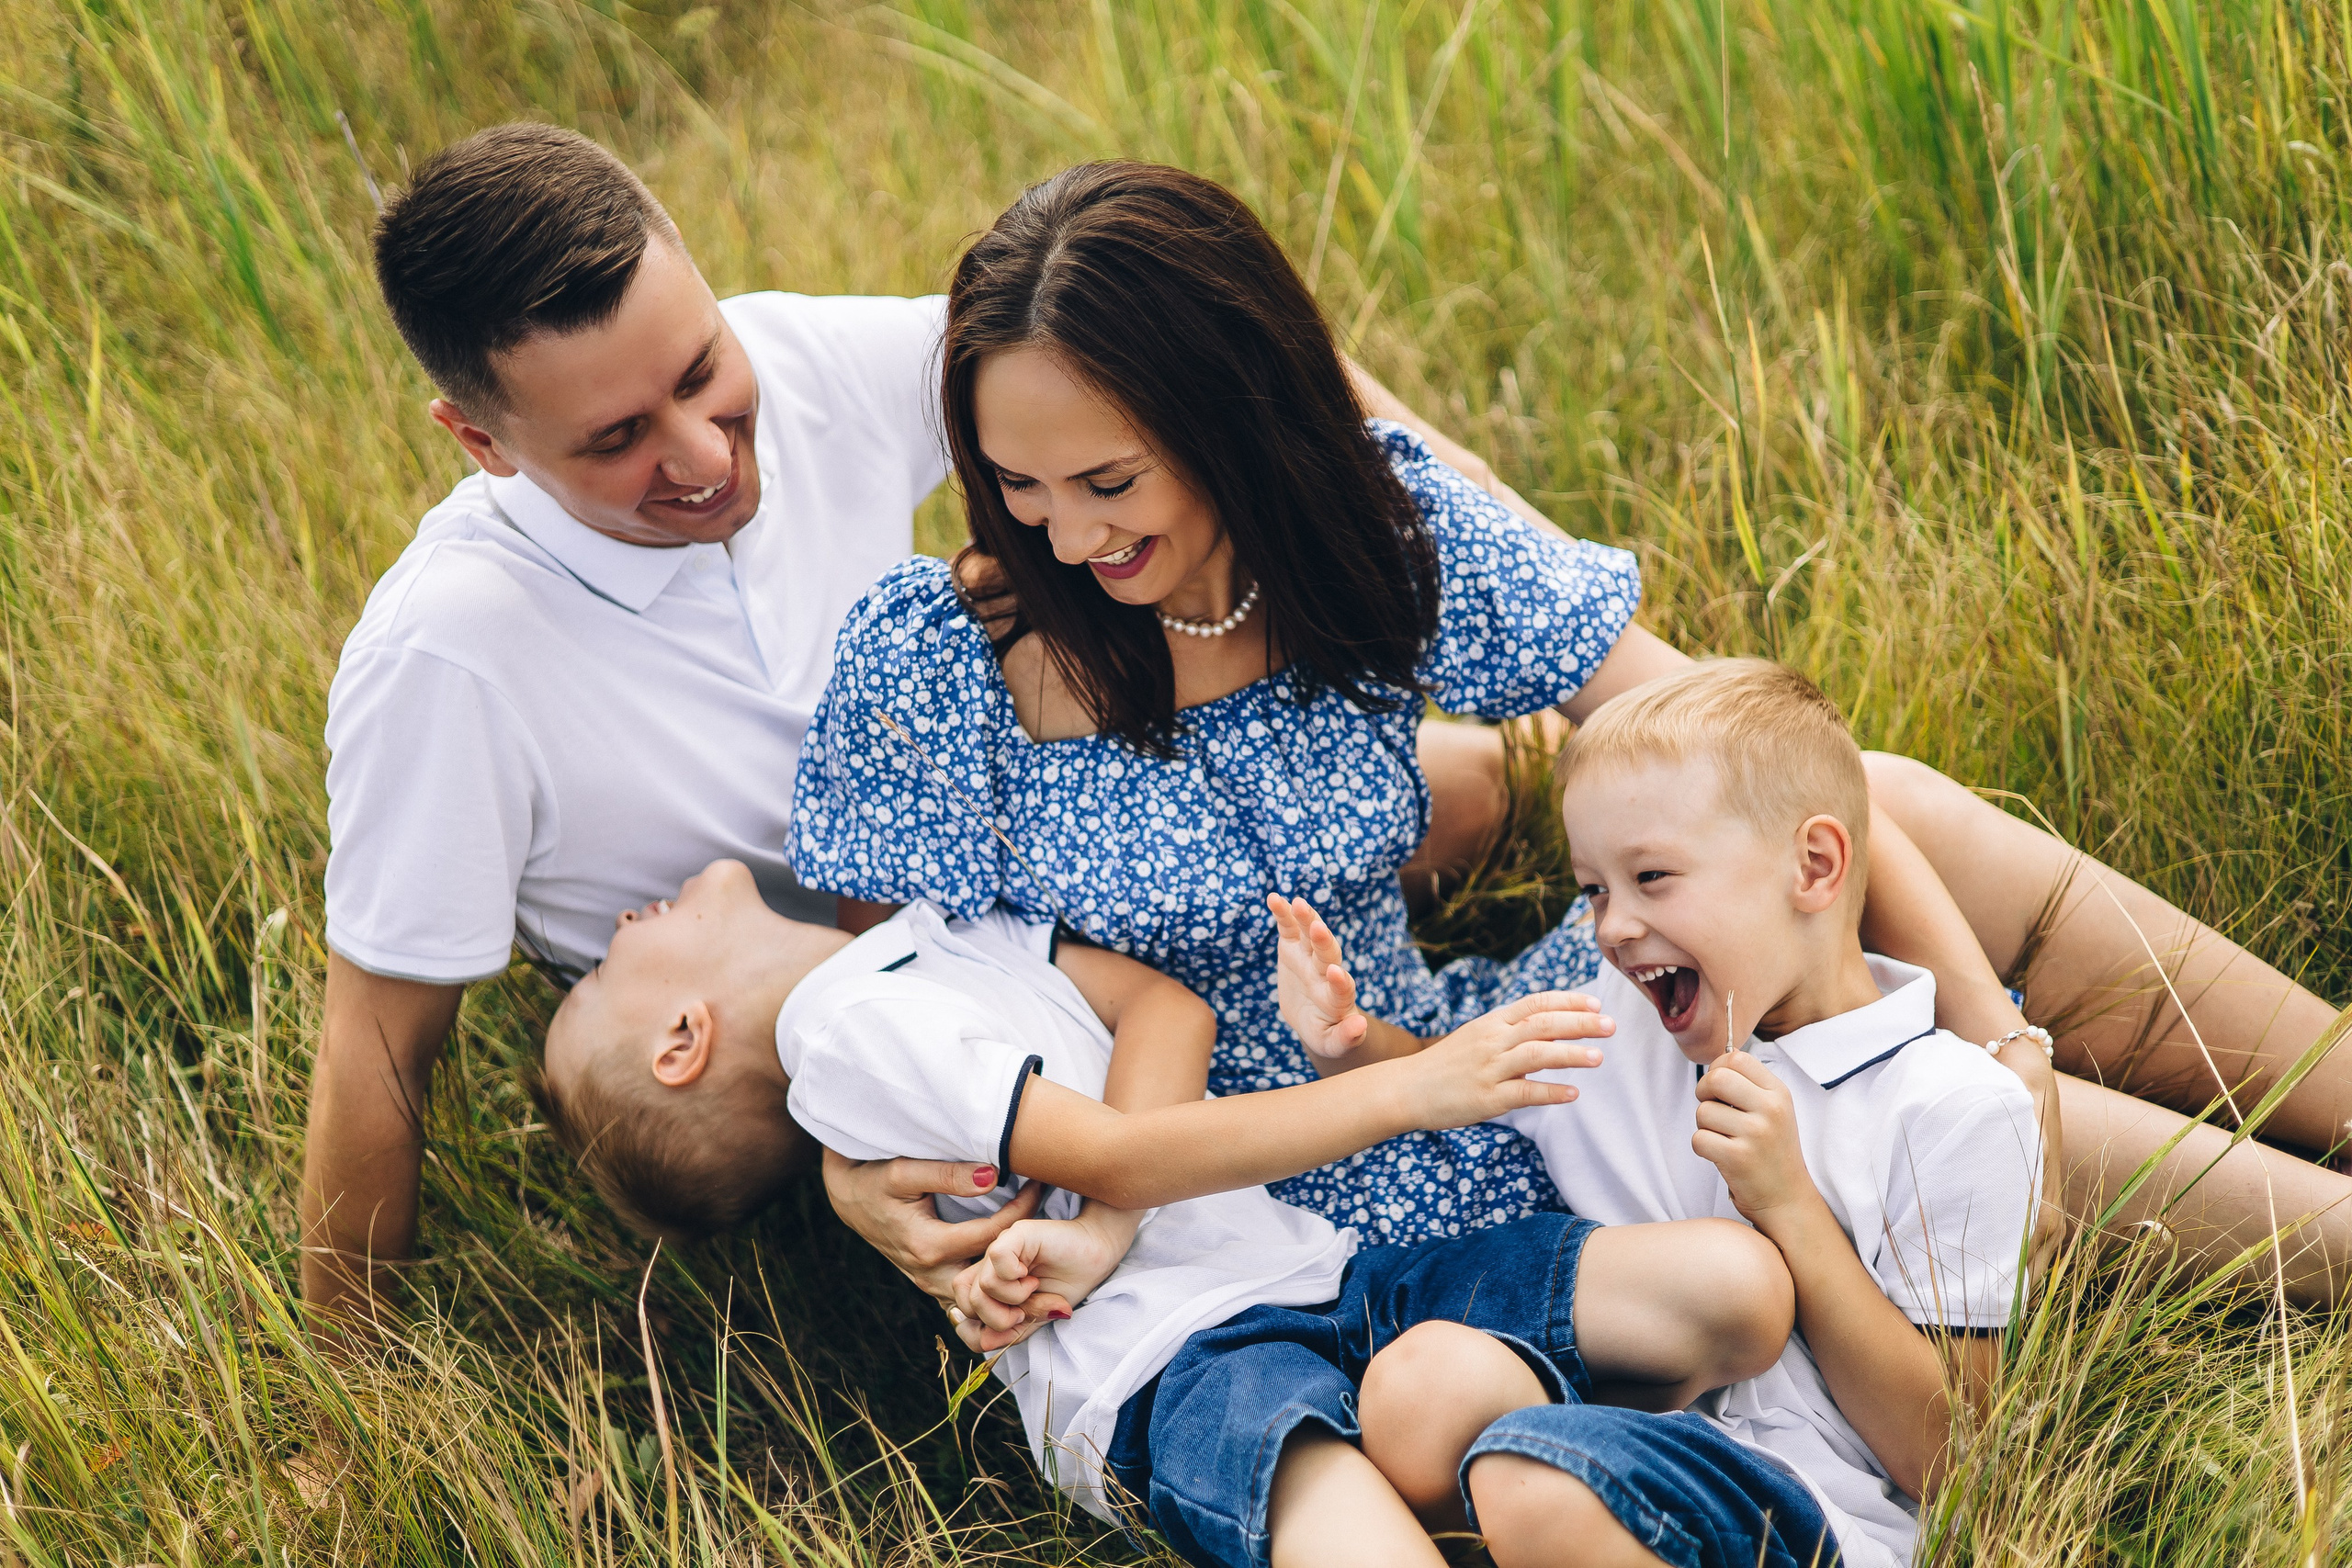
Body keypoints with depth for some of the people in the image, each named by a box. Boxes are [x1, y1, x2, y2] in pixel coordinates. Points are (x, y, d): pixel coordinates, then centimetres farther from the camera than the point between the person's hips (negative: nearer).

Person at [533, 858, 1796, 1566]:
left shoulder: (936, 925, 27)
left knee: (1737, 1287, -10)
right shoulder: (853, 1026, 2)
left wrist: (1099, 1232, -9)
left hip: (1318, 1270, 8)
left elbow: (1169, 1006, 12)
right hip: (1179, 1354, -7)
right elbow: (1117, 1154, -7)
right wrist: (1409, 1088, -10)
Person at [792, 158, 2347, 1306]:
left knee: (1895, 814, -6)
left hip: (1475, 1096, 4)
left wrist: (1988, 1025, -14)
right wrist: (874, 1186, -30)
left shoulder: (1381, 523, -11)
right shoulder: (938, 654, -17)